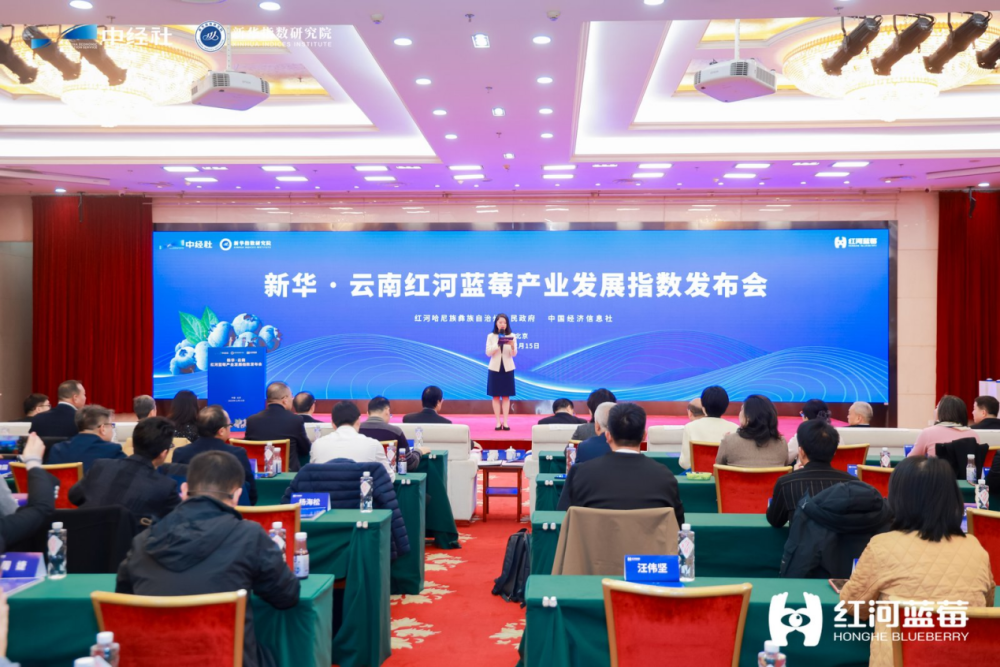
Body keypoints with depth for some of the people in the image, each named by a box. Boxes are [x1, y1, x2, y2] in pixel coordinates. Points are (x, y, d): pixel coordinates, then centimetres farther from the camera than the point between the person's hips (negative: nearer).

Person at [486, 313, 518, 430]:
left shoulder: (511, 336, 0)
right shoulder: (491, 336, 0)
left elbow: (514, 354, -6)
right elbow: (488, 353, -8)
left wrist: (512, 346, -28)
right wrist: (498, 344, -25)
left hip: (507, 368, 0)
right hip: (495, 368, 0)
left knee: (506, 396, 2)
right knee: (496, 396, 1)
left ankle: (505, 422, 5)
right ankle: (498, 422, 6)